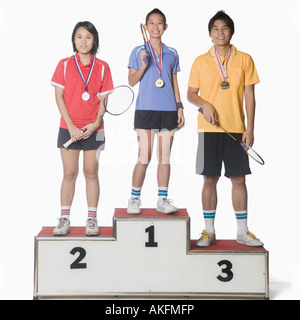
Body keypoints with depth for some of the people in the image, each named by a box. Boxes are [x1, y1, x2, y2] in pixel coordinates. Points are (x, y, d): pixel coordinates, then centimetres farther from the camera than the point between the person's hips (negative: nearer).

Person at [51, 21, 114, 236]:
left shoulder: (102, 67, 3)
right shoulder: (65, 65, 2)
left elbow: (103, 99, 3)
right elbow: (59, 97, 0)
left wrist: (95, 123, -12)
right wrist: (70, 125, -10)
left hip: (93, 129, 0)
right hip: (69, 128, 0)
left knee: (91, 173, 4)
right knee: (69, 173, 3)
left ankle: (92, 219, 11)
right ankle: (64, 219, 9)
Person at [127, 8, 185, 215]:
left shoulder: (172, 54, 12)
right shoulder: (138, 52, 4)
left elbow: (175, 83, 15)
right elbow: (131, 81, 1)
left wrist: (180, 108, 9)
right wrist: (143, 66, -15)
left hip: (168, 111, 3)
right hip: (145, 110, -2)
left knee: (165, 157, 5)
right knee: (144, 158, -3)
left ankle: (163, 200, 11)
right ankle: (135, 199, 9)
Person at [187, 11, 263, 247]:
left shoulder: (244, 60, 5)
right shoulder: (201, 62, 6)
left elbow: (249, 96, 4)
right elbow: (191, 94, 10)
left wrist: (250, 128, -3)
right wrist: (204, 104, -12)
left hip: (236, 129, 0)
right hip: (209, 129, 0)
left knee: (239, 179, 3)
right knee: (210, 179, 3)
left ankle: (242, 231, 12)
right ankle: (209, 231, 13)